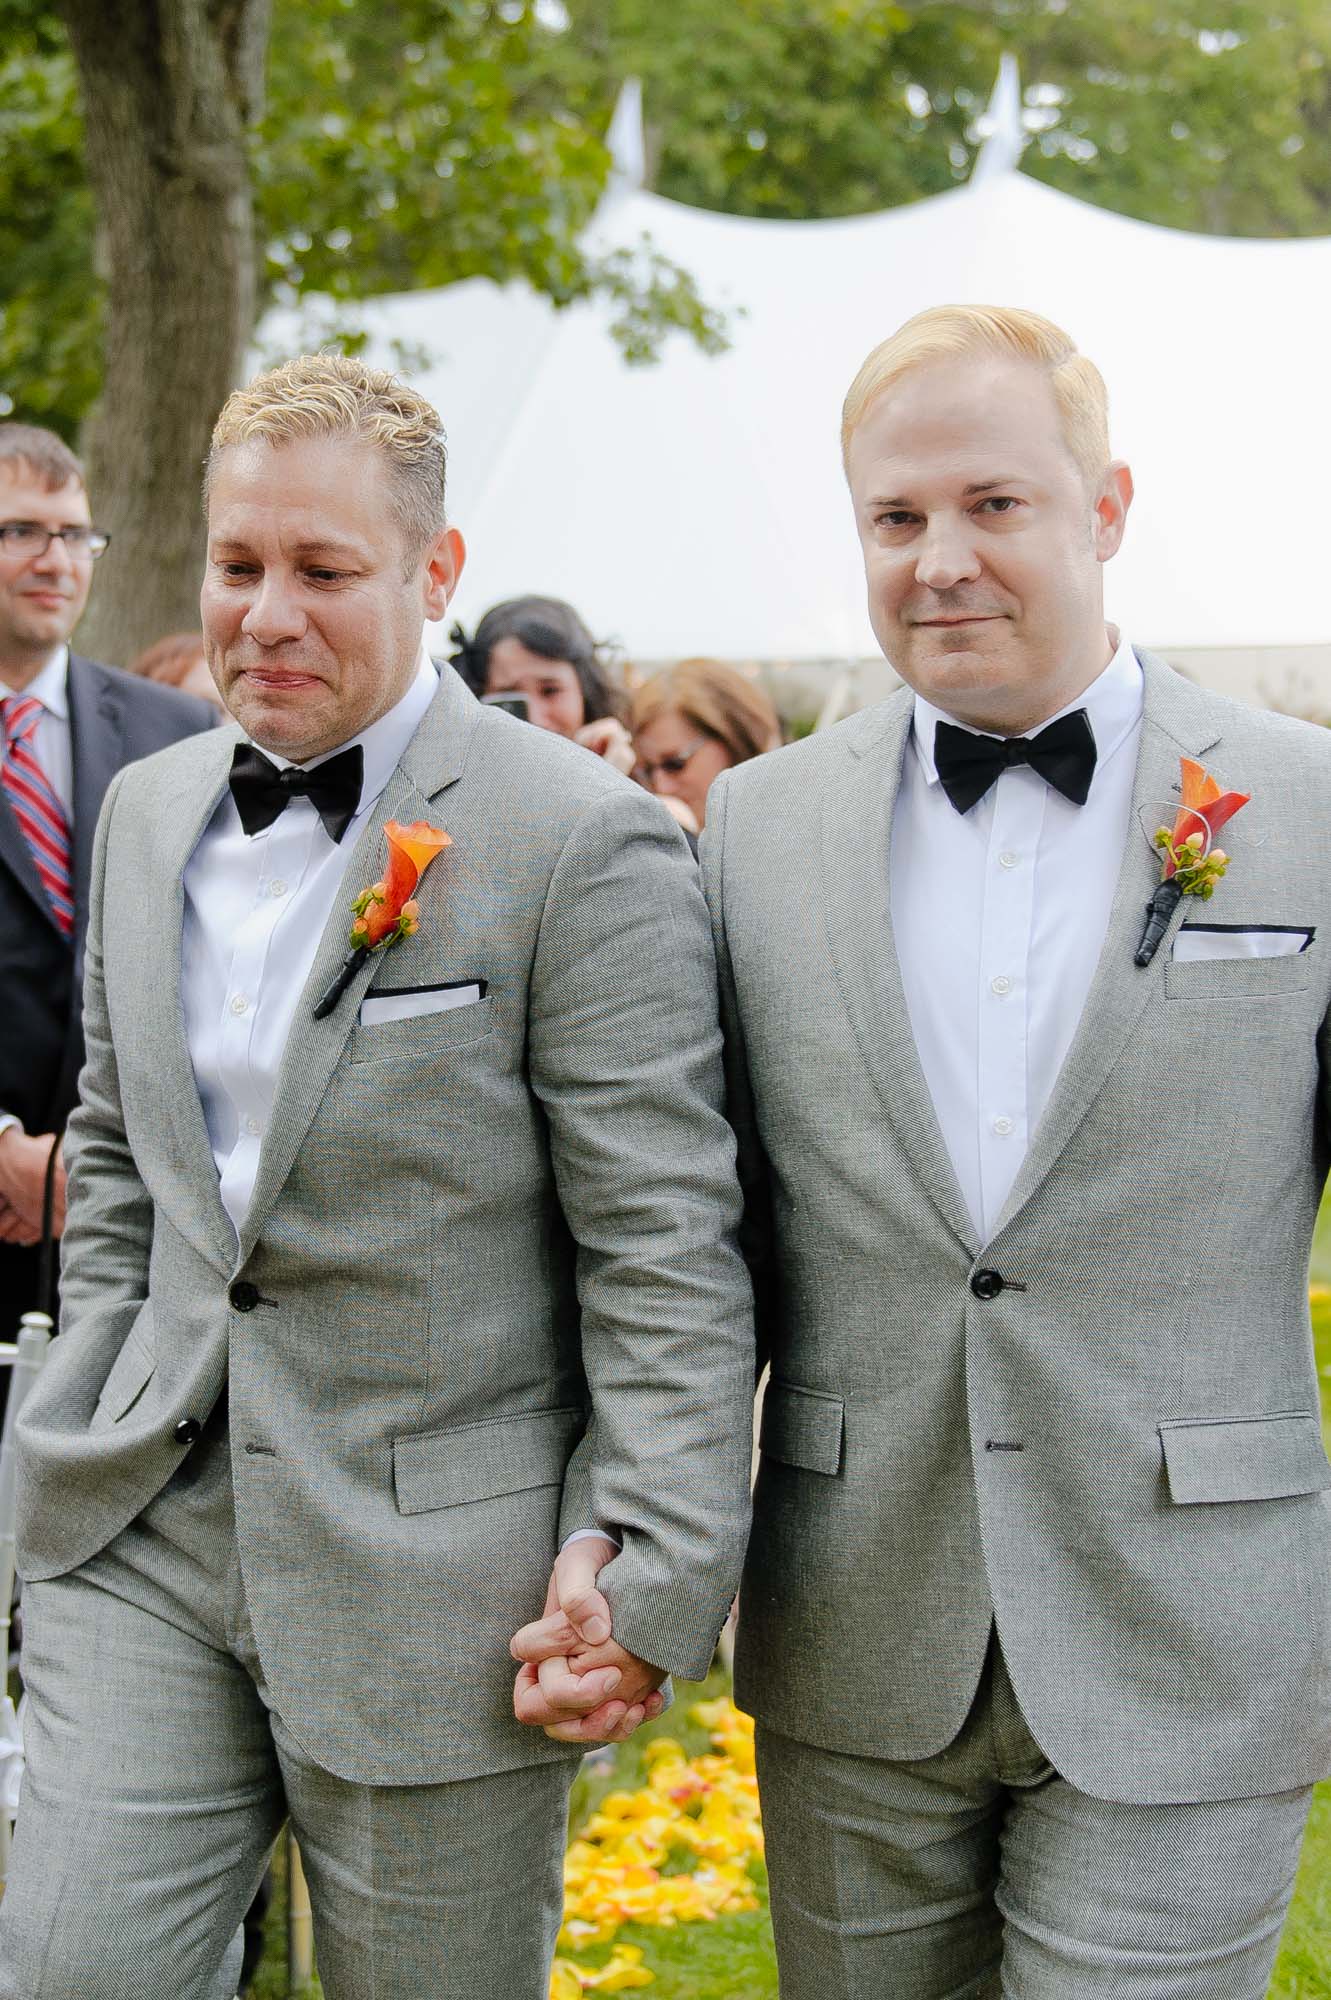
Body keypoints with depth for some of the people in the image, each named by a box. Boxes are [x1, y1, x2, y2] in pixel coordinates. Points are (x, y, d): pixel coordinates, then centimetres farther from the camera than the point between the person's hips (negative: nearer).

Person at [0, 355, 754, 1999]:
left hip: (436, 1576, -5)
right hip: (150, 1547, 5)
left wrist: (658, 1574, -15)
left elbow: (664, 1248, -13)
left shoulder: (584, 843, -12)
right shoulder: (148, 813, 10)